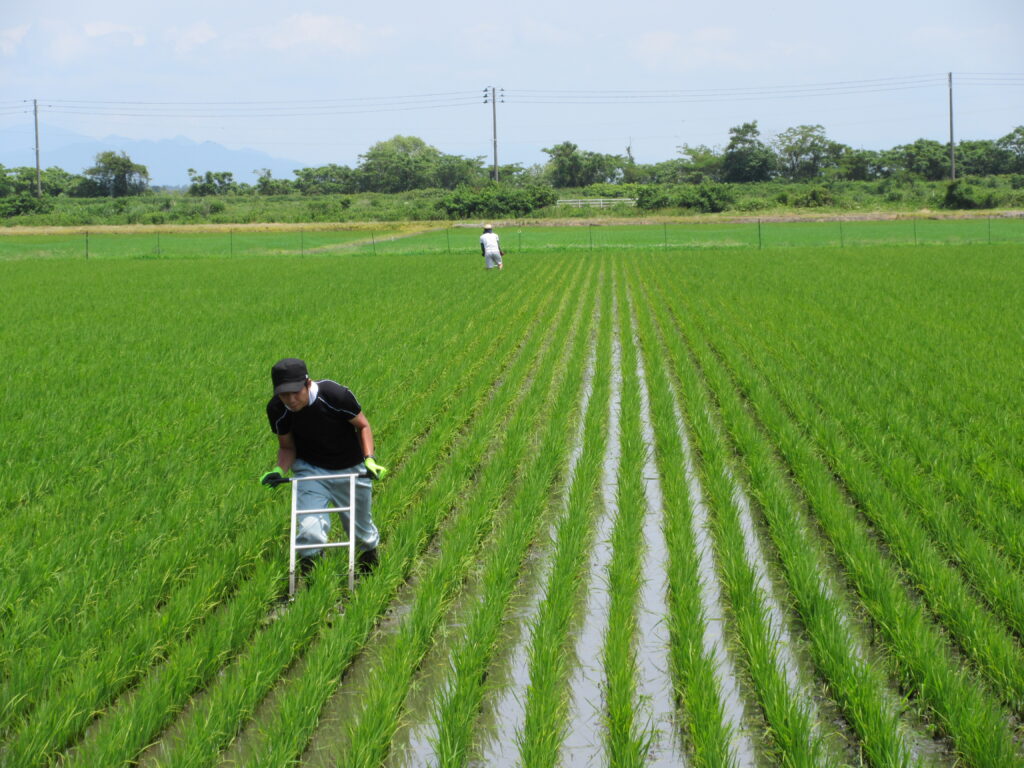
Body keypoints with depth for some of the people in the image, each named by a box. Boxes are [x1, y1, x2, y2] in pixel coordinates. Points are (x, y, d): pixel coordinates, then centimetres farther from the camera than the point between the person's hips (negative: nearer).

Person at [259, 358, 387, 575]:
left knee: (361, 528, 17)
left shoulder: (336, 395, -28)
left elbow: (362, 426, -10)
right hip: (310, 470, 1)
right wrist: (280, 470, -22)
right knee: (310, 531, -21)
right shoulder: (277, 409, -19)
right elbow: (287, 447, -2)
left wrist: (369, 459, -23)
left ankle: (369, 559, 49)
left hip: (351, 471, -1)